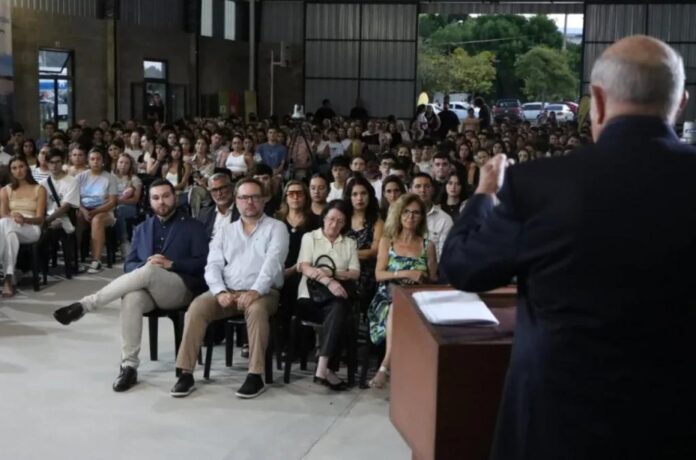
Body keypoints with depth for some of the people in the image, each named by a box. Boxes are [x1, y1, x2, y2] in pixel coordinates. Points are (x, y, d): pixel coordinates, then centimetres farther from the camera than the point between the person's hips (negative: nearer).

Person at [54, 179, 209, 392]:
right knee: (132, 298, -35)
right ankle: (129, 366, -32)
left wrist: (170, 264, -14)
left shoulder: (192, 227, 10)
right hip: (147, 289, 3)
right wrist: (145, 265, -8)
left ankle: (84, 305, -32)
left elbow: (202, 263, -1)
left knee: (148, 271, -35)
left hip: (181, 288, -3)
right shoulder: (142, 229, 22)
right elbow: (129, 265, 14)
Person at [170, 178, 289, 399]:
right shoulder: (224, 231, 18)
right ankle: (186, 373, -23)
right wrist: (220, 291, -14)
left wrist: (256, 291, -25)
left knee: (256, 308, -37)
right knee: (197, 306, -25)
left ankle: (255, 376, -30)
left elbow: (273, 263, -10)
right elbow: (213, 266, 7)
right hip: (227, 291, 3)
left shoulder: (276, 228, 6)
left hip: (262, 292, -3)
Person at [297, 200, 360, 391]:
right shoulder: (309, 237, 12)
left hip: (335, 298, 2)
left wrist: (331, 273, -12)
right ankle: (325, 369, -31)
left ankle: (322, 368, -42)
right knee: (338, 314, -32)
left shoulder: (350, 243, 18)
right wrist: (328, 281, -22)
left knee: (339, 308, -35)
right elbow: (305, 268, -3)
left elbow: (355, 273, 7)